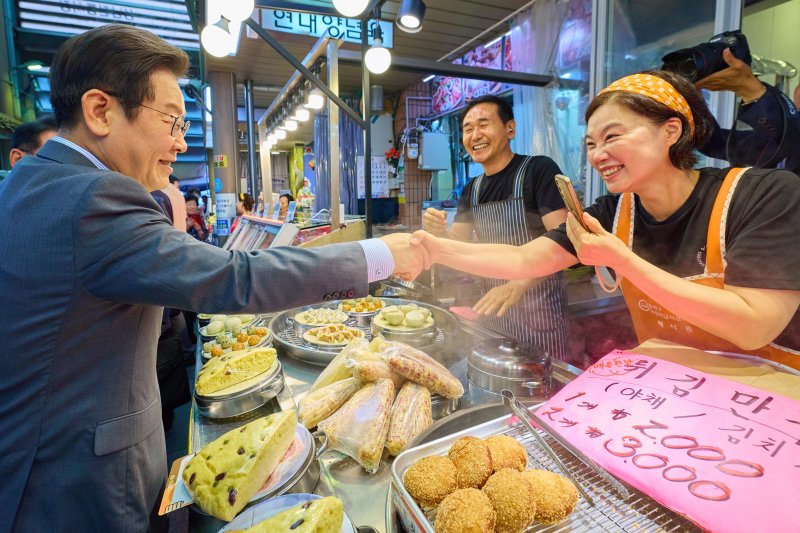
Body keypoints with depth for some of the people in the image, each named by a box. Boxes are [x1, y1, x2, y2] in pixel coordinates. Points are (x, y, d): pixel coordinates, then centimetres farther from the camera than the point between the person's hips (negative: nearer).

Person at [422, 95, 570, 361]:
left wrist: (518, 284, -35)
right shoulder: (472, 190, 7)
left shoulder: (539, 169, -13)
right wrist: (437, 231, -15)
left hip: (540, 312, -6)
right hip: (494, 310, 6)